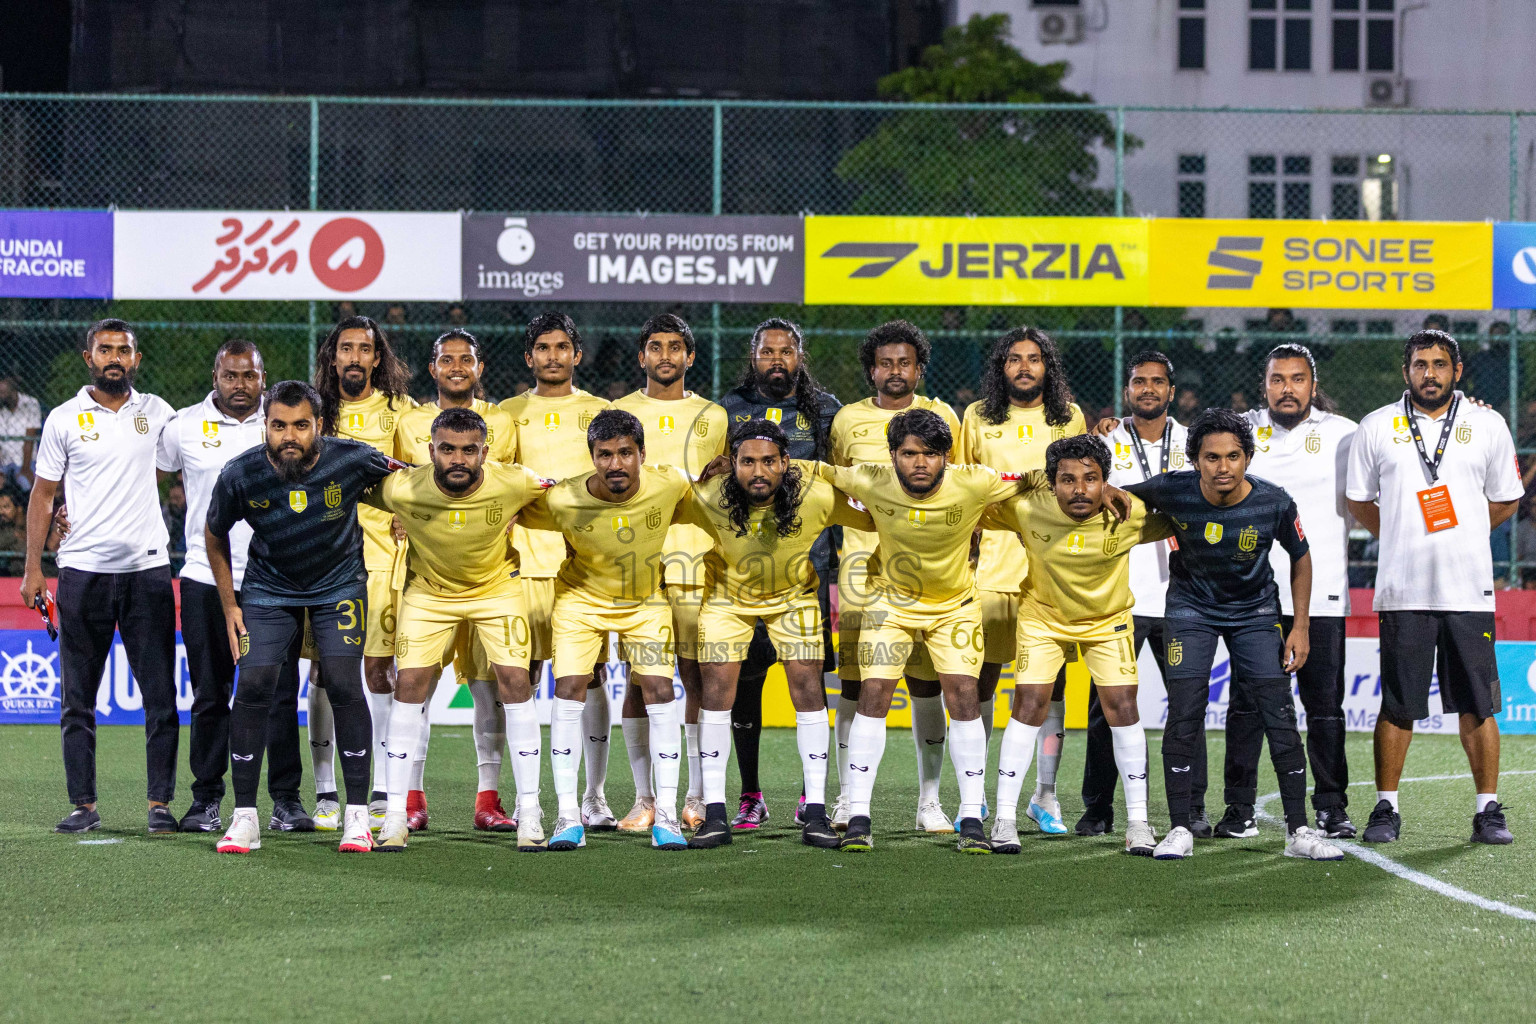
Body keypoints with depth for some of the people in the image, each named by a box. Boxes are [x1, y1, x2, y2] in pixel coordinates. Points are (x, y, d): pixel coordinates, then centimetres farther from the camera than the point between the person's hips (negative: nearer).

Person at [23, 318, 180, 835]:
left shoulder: (155, 412, 9)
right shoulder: (65, 419, 4)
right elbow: (43, 495, 7)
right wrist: (33, 568, 2)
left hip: (148, 566, 1)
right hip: (83, 571, -1)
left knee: (160, 695, -2)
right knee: (78, 699, 2)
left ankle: (161, 802, 4)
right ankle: (84, 805, 9)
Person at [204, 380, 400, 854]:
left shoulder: (351, 460, -25)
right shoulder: (241, 474, -22)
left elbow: (406, 476, -1)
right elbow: (215, 535, -2)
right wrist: (229, 605, -1)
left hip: (340, 582, -1)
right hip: (269, 587, 1)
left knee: (344, 685, -13)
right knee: (253, 687, -10)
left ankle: (357, 815, -2)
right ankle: (244, 818, -1)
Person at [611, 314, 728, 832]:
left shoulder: (712, 417, 14)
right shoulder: (618, 414, 10)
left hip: (698, 561, 1)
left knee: (697, 675, -1)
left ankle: (697, 795, 5)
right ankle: (644, 797, 2)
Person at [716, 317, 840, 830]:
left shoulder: (826, 412, 8)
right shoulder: (729, 412, 9)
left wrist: (839, 572, 0)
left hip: (809, 562, 0)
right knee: (743, 677, 0)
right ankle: (750, 796, 9)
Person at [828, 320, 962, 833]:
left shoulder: (941, 417, 8)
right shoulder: (848, 420, 9)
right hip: (863, 559, 0)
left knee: (926, 684, 0)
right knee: (855, 682, -3)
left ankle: (930, 800, 9)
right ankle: (847, 798, 6)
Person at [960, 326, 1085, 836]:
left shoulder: (1069, 418, 8)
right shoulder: (978, 419, 7)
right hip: (992, 565, 0)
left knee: (1052, 681, 1)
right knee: (982, 677, 1)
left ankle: (1045, 795, 9)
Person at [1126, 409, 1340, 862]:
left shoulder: (1274, 503, -22)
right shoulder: (1174, 491, -23)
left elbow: (1300, 557, -4)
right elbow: (1122, 497, 0)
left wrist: (1300, 627, -5)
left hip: (1255, 611, 0)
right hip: (1192, 606, 0)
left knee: (1280, 714, -7)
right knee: (1184, 715, -9)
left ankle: (1299, 831, 1)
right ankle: (1180, 830, 0)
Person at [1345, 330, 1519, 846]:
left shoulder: (1488, 425, 6)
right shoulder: (1377, 427, 5)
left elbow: (1506, 500, 15)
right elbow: (1358, 501, 14)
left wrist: (1456, 533, 7)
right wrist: (1404, 537, 8)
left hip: (1469, 589, 0)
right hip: (1402, 590, 0)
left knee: (1477, 706, 1)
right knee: (1397, 706, 1)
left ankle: (1488, 810, 9)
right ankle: (1386, 808, 10)